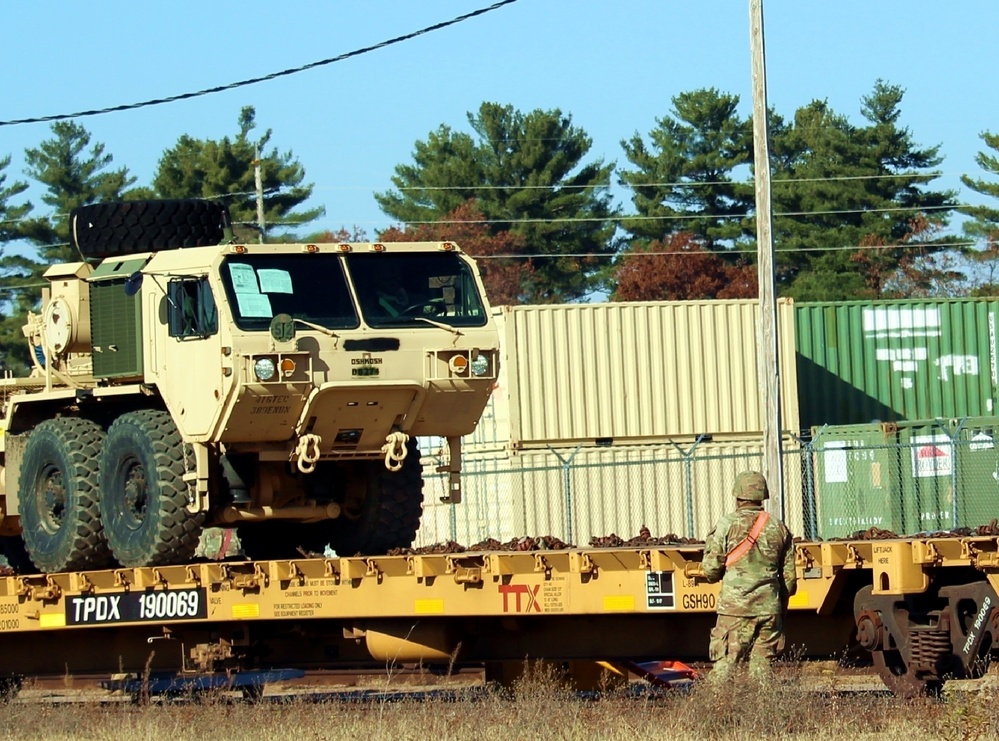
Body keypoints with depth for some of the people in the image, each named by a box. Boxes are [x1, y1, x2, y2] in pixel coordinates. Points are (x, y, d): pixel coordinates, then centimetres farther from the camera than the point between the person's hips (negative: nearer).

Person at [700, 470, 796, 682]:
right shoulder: (778, 528, 8)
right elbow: (789, 577, 11)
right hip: (769, 607, 3)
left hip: (735, 606, -3)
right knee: (761, 662, 7)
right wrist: (781, 606, 24)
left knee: (725, 663, -2)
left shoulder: (727, 525, -4)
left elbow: (710, 570, -3)